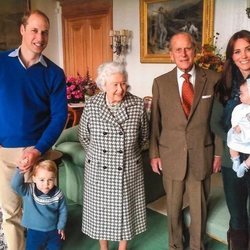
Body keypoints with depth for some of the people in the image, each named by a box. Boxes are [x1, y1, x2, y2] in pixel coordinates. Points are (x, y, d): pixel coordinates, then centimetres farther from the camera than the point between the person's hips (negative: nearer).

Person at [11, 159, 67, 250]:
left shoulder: (58, 194, -17)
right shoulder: (28, 191, -19)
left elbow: (62, 211, -4)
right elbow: (15, 185, -35)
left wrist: (61, 226, 0)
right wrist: (21, 170, -45)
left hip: (53, 230, 1)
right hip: (34, 230, -1)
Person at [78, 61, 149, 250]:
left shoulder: (138, 104, -10)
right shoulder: (91, 105, -10)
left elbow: (144, 136, 4)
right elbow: (84, 137, 3)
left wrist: (130, 152, 9)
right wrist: (98, 154, 9)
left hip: (129, 169, 0)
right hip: (99, 169, 0)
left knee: (125, 208, 15)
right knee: (101, 208, 15)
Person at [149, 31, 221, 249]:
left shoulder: (213, 79, -2)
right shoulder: (160, 83, -1)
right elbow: (155, 122, 2)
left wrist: (219, 152, 3)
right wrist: (154, 154, 2)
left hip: (202, 156, 0)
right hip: (171, 156, 1)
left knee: (199, 206, 13)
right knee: (174, 206, 16)